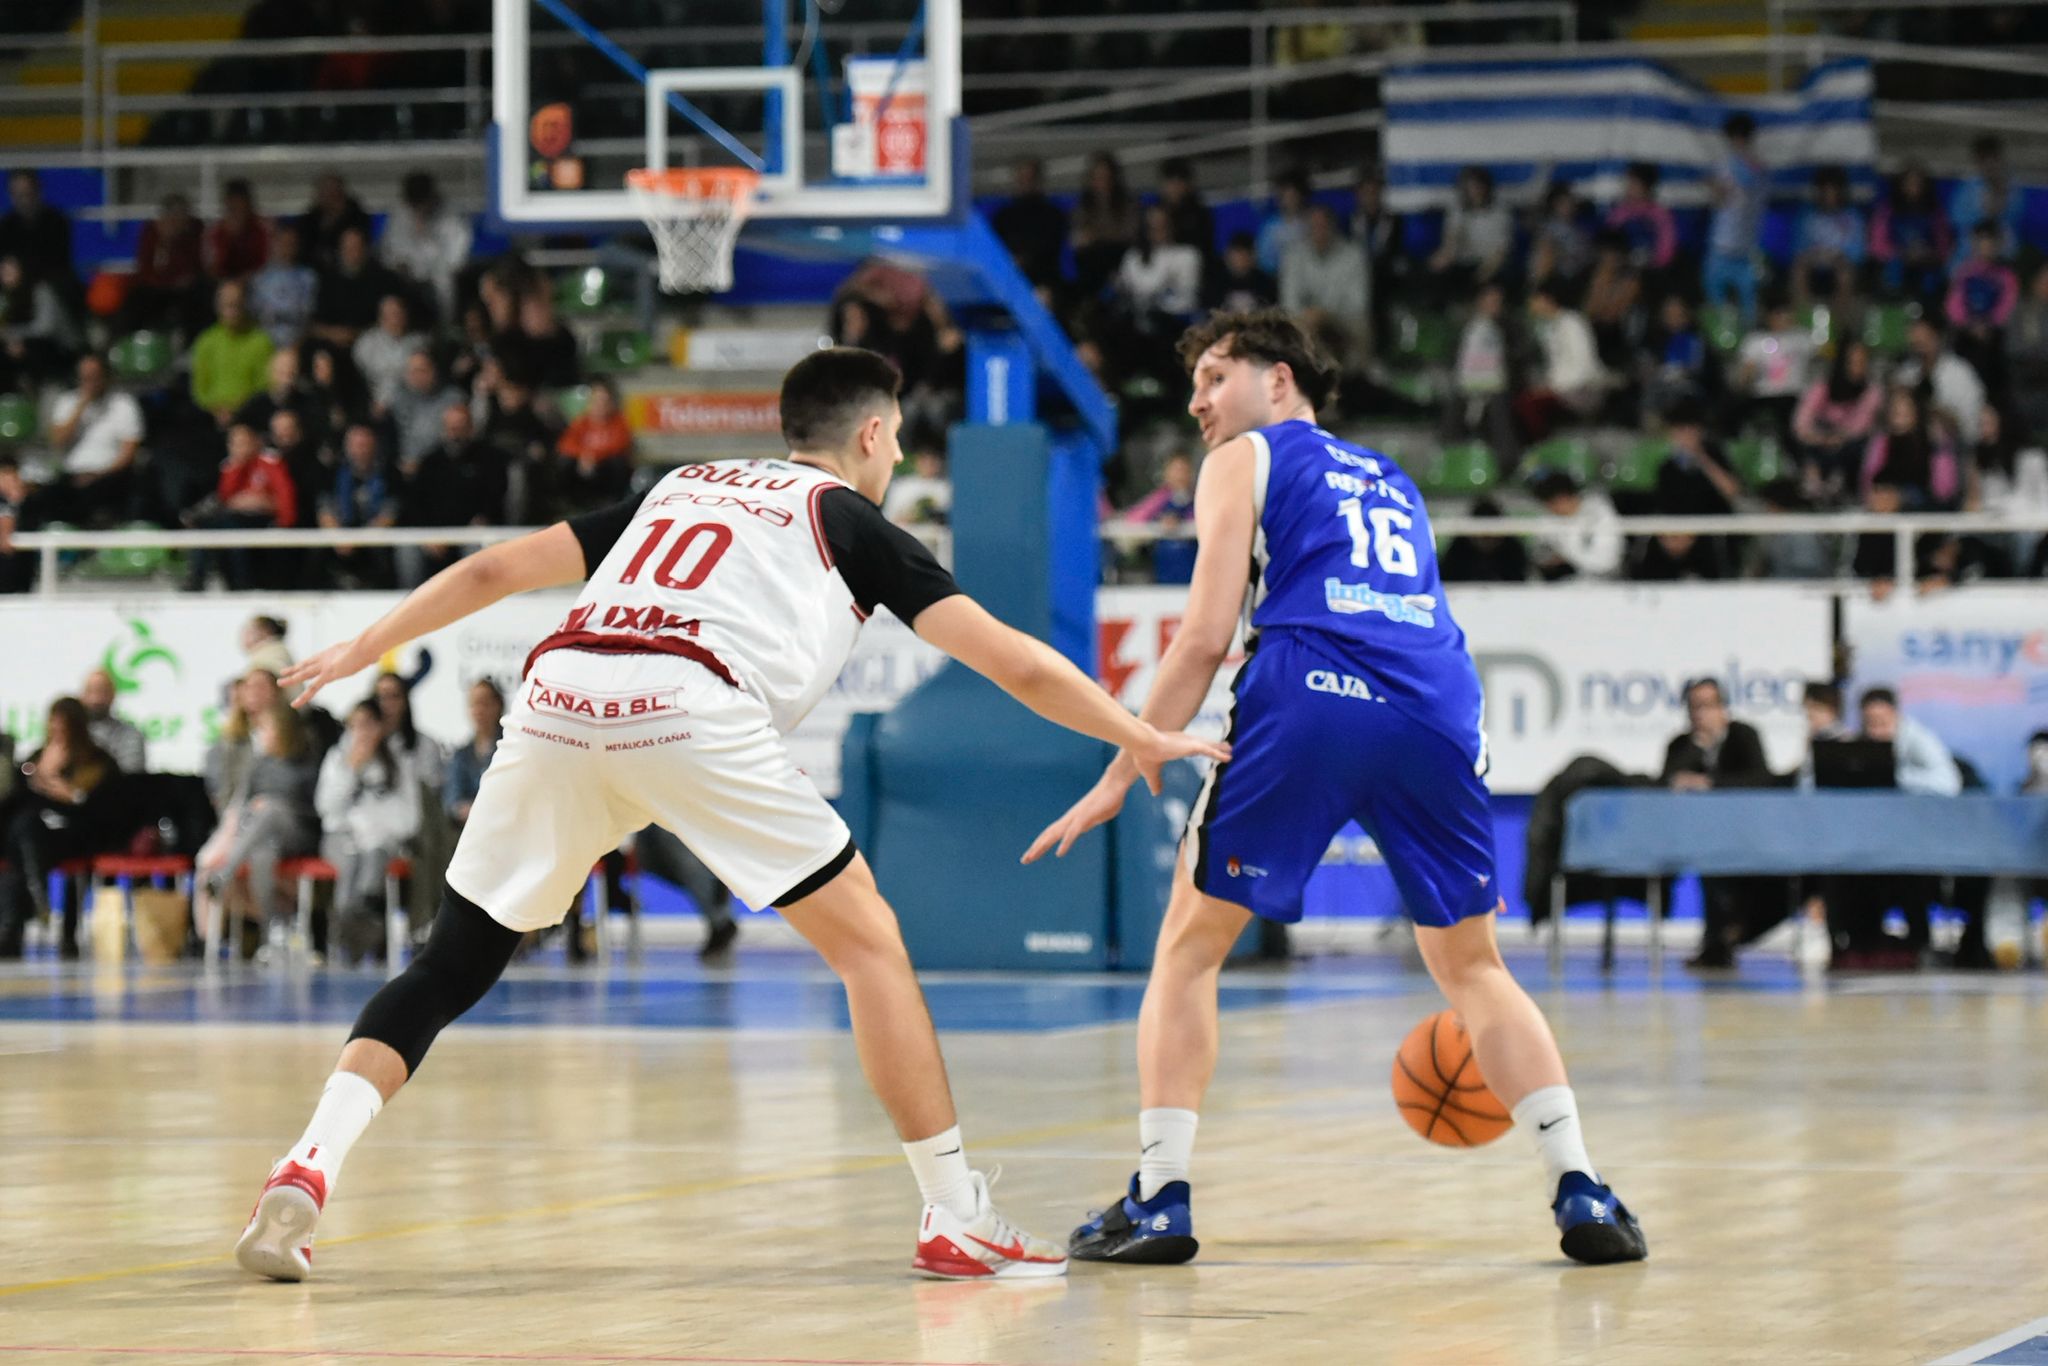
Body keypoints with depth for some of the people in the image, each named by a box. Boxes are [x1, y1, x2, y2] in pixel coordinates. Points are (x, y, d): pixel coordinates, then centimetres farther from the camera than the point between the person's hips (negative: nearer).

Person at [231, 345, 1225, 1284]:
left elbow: (496, 568, 33)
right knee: (869, 941, 7)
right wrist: (1142, 740, 24)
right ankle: (957, 1220, 5)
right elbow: (1011, 661, 17)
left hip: (554, 698, 5)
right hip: (686, 707, -5)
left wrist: (366, 648, 41)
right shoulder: (849, 519, 21)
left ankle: (308, 1166, -5)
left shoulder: (681, 486, 34)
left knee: (449, 968, 14)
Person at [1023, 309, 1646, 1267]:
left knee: (1188, 947, 10)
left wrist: (1122, 774, 7)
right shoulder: (1393, 480, 34)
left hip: (1312, 701, -4)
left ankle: (1158, 1202, 2)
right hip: (1438, 712, 4)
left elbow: (1206, 634, 6)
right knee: (1472, 967, 18)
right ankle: (1581, 1195, 3)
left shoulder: (1244, 461, 18)